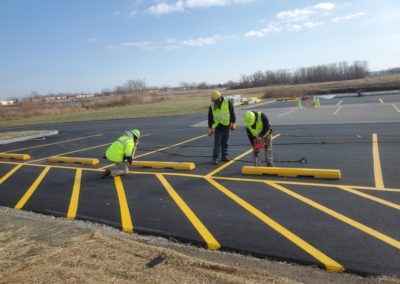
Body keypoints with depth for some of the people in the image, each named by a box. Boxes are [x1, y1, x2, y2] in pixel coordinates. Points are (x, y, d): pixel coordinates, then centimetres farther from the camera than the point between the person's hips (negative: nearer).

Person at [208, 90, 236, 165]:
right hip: (218, 128, 0)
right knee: (217, 143, -4)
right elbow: (210, 118, 4)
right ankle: (215, 158, -2)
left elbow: (232, 113, 2)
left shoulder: (228, 103, -4)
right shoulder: (212, 106, -1)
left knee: (225, 143, 9)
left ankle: (224, 157, 19)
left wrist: (233, 123, 1)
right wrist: (210, 128, 4)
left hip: (226, 127, 1)